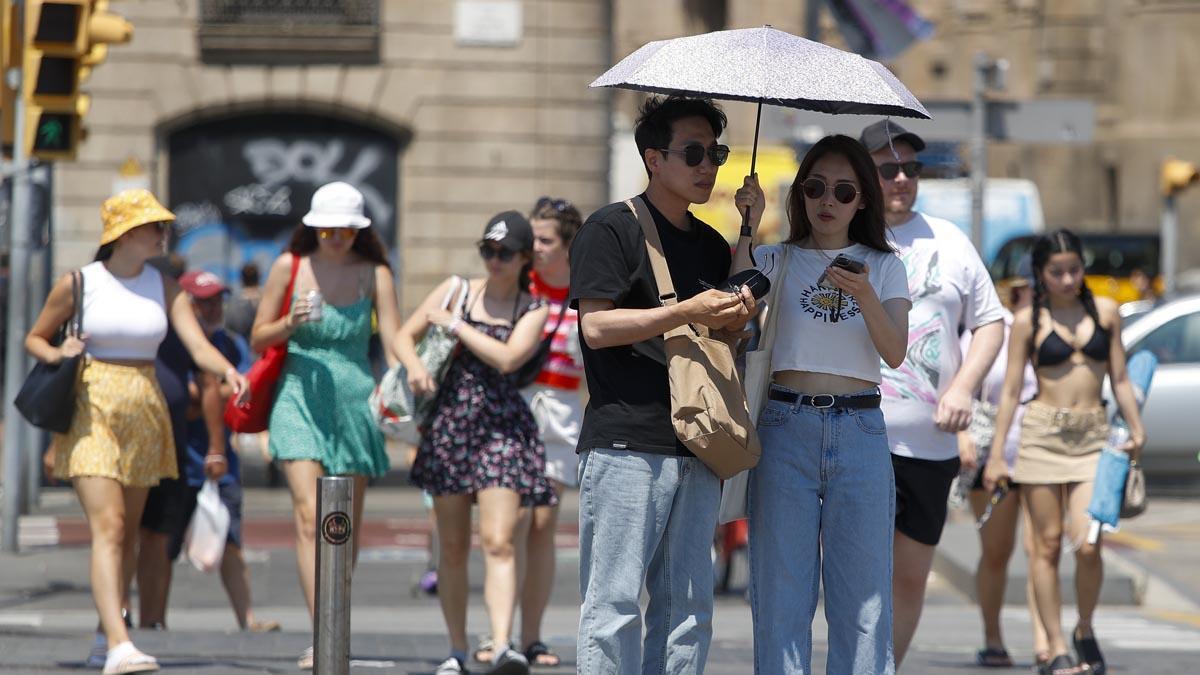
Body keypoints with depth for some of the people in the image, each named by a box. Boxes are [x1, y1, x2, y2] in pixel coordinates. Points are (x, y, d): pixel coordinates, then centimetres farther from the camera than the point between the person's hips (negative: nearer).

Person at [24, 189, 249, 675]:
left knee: (128, 532, 11)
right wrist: (58, 354, -13)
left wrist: (228, 371, -26)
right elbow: (34, 338, 9)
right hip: (91, 411, -4)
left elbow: (198, 347, -6)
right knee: (108, 526, -16)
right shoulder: (78, 284, -3)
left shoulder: (165, 288, 5)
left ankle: (107, 629, 27)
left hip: (143, 412, 4)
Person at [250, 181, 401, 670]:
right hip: (300, 397, -1)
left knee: (346, 528, 6)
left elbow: (394, 338, -6)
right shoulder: (290, 267, 3)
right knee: (310, 517, -16)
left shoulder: (374, 273, 3)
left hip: (354, 400, 1)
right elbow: (258, 339, 9)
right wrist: (291, 323, -12)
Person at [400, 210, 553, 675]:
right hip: (450, 423, 2)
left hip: (504, 427, -2)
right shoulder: (456, 289, 8)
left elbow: (507, 358, -13)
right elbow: (404, 335, 10)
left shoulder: (534, 311, 3)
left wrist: (454, 323, -9)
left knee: (499, 541, -16)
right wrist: (414, 365, -12)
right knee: (452, 547, 6)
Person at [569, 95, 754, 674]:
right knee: (616, 604, -7)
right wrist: (686, 313, -16)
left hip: (697, 449, 7)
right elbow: (597, 326, -11)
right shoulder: (611, 229, -1)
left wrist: (736, 322, 3)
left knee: (688, 607, 5)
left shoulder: (712, 245, 20)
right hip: (626, 445, -7)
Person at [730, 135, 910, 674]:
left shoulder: (883, 266, 11)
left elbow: (894, 352, -3)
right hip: (786, 428, 0)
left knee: (863, 598, -2)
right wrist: (748, 229, -12)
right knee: (781, 593, -1)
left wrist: (865, 296, -20)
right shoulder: (777, 260, 9)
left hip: (859, 431, 1)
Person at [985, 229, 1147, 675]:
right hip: (1043, 433, -1)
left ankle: (1084, 632, 12)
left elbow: (1120, 380, 14)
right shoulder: (1029, 321, 3)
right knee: (1047, 545, -1)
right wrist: (996, 455, 0)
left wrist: (1136, 429, 6)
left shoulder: (1105, 312, 9)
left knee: (1087, 545, -12)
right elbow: (1010, 390, 4)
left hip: (1093, 436, 1)